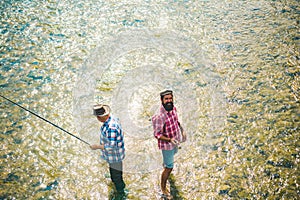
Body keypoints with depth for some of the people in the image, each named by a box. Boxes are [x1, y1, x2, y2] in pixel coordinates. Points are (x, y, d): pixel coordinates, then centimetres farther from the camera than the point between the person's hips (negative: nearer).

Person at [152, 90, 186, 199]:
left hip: (175, 140, 8)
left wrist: (182, 131, 5)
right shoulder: (160, 117, -36)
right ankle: (163, 190, 20)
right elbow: (157, 135, -28)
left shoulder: (173, 108, -12)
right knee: (169, 168, 2)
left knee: (173, 153, 37)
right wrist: (169, 140, -39)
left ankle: (166, 165, 70)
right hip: (167, 144, -8)